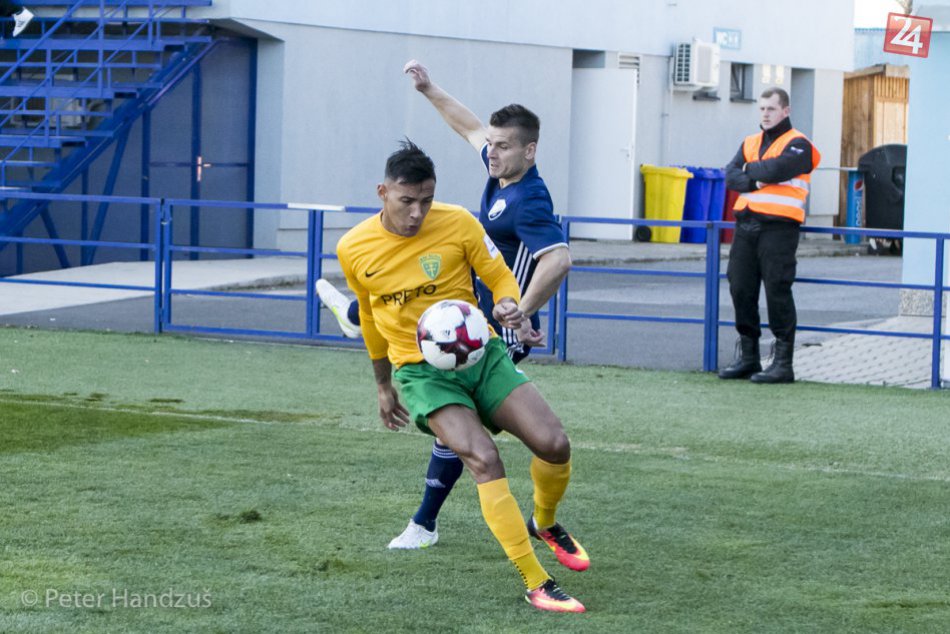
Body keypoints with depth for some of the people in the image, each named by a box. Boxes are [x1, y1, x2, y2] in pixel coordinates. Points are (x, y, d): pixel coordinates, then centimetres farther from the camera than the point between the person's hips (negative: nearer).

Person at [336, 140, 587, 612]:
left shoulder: (458, 223, -9)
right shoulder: (353, 250, -4)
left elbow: (500, 277, 2)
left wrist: (509, 305, -22)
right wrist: (384, 385, 22)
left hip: (481, 355, 2)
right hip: (421, 372, -2)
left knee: (554, 445, -13)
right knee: (484, 460, -25)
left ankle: (544, 522, 22)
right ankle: (535, 584, -21)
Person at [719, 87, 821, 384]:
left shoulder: (797, 144, -1)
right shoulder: (750, 143, 19)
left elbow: (775, 170, -17)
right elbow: (731, 176, 6)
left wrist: (750, 169, 1)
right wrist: (754, 182, -12)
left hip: (778, 227, -7)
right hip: (746, 225, 7)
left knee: (777, 291, -7)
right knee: (741, 289, 6)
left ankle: (783, 362, -3)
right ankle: (748, 356, 16)